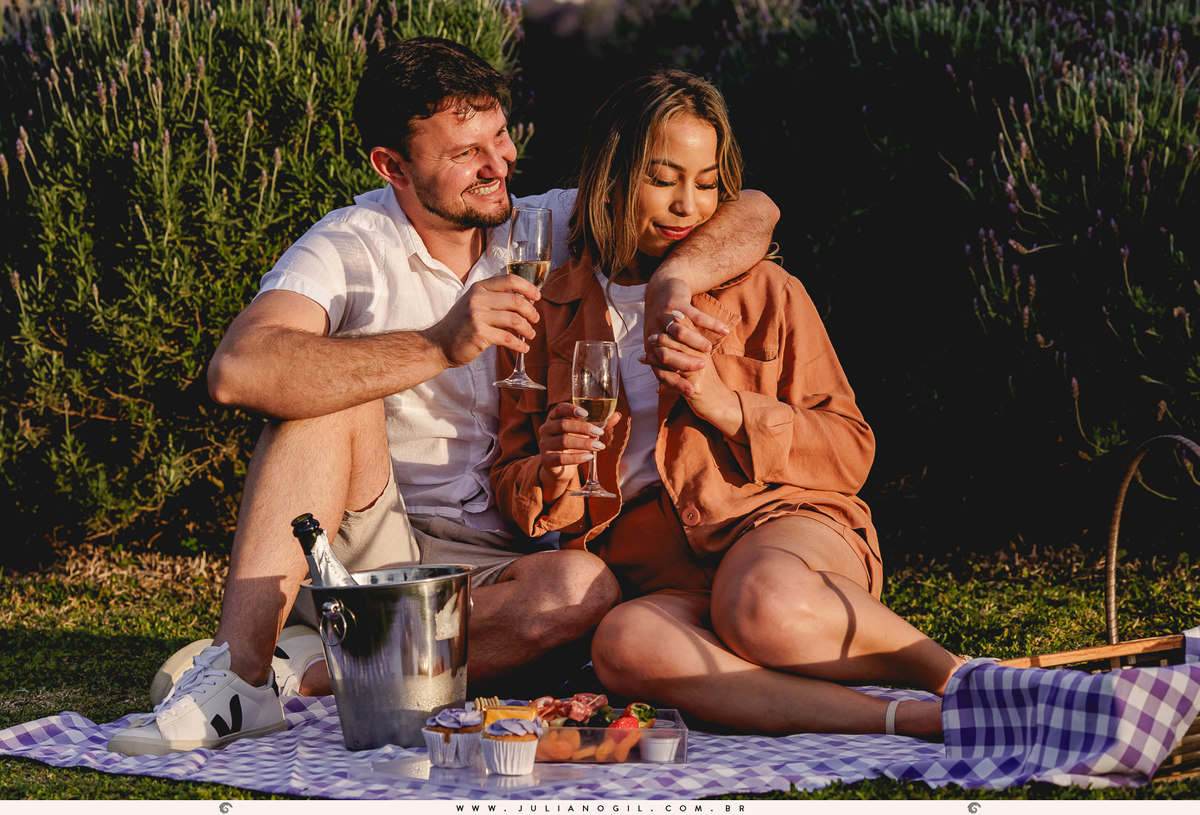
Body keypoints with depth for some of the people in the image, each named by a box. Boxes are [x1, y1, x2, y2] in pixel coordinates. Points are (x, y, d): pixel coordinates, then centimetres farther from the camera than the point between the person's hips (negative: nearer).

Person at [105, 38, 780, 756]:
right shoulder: (350, 250, -8)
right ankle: (240, 668, -33)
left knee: (584, 589, -31)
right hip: (365, 552, -2)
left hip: (488, 570, 2)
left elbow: (755, 212, -1)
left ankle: (302, 670, -27)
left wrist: (672, 281, -23)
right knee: (338, 385, -26)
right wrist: (439, 346, -35)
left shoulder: (550, 229, 4)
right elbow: (238, 372, -29)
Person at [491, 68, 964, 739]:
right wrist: (551, 478, -6)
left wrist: (727, 407, -8)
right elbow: (512, 482, 19)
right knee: (624, 646, -38)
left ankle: (955, 677, -19)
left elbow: (850, 451, 8)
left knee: (763, 605, -41)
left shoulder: (766, 293, 12)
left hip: (785, 523, -2)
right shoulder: (553, 313, 15)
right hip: (661, 576, 2)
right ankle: (912, 721, -36)